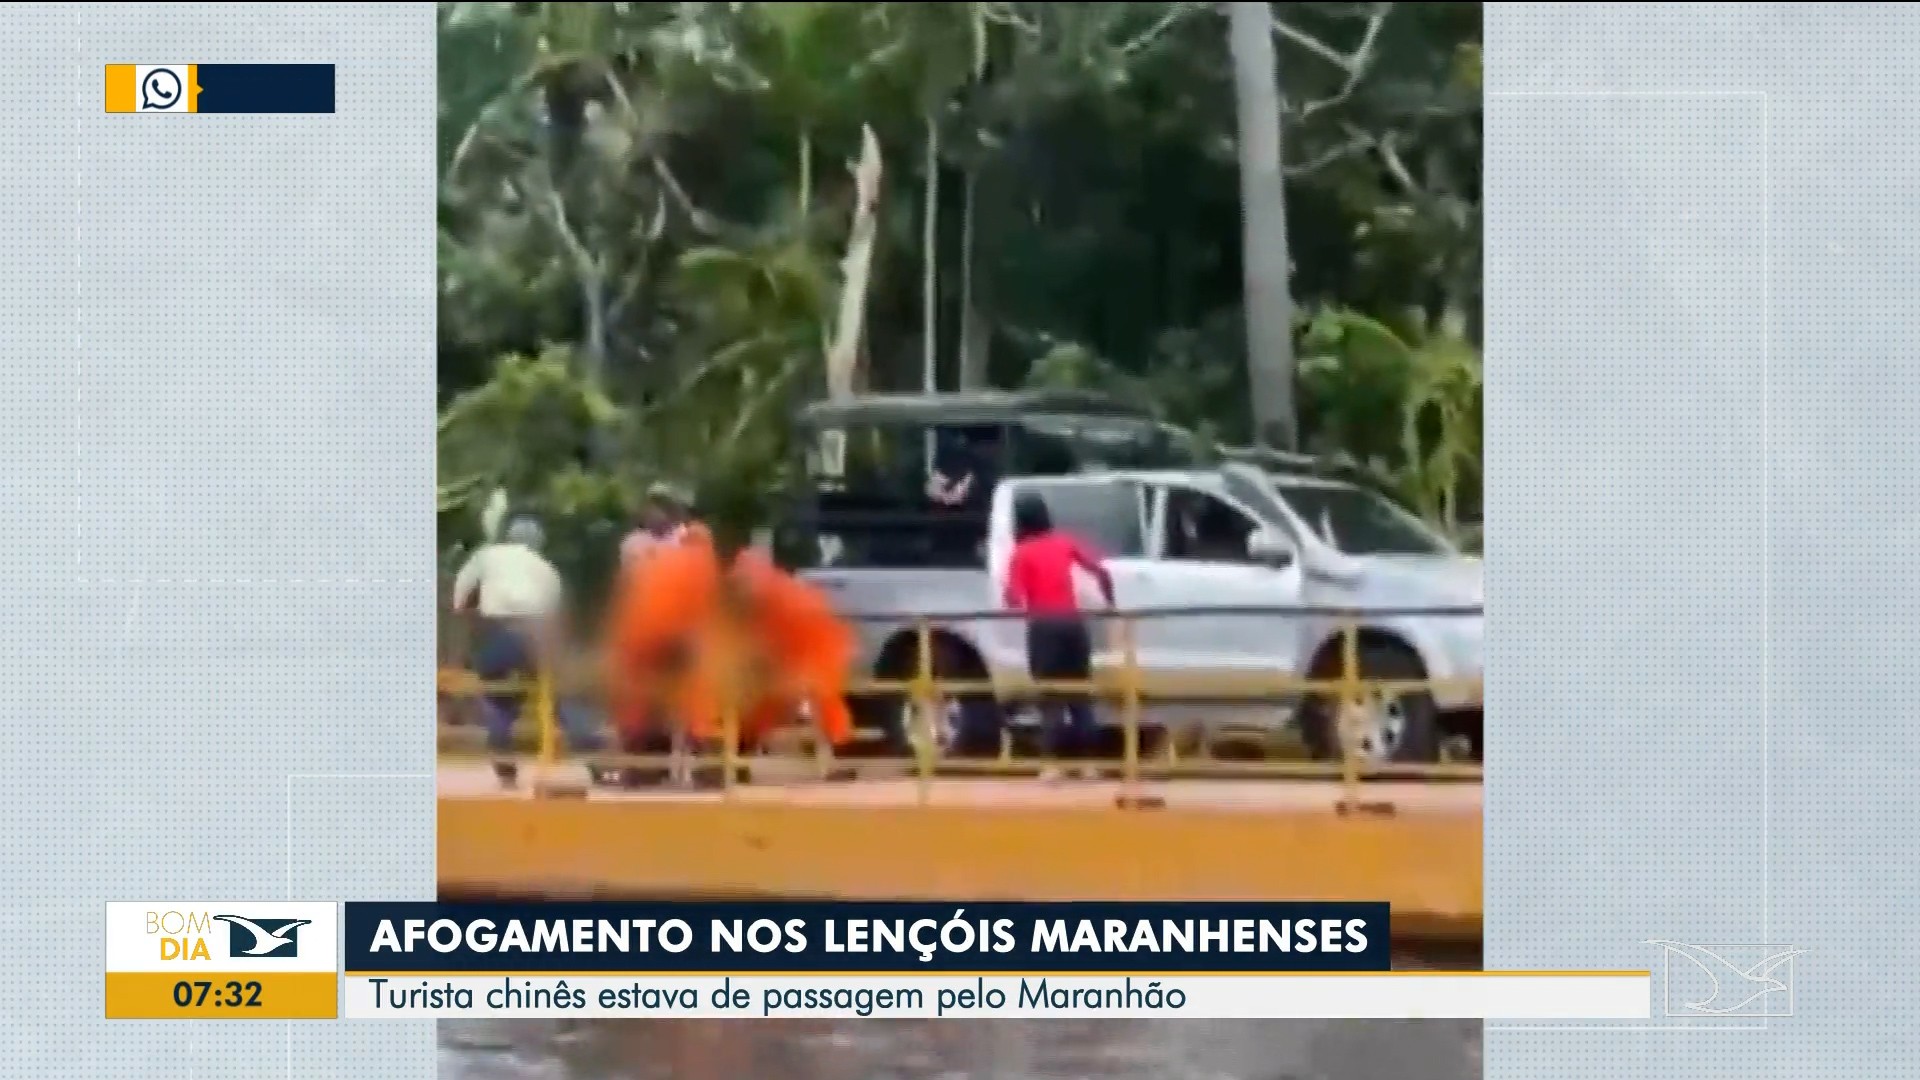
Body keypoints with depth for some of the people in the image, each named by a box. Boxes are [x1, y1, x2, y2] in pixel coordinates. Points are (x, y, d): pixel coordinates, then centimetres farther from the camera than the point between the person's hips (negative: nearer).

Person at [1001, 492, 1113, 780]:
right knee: (1079, 695, 9)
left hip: (1044, 626, -4)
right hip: (1072, 622, 4)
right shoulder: (1065, 542, 10)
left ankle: (1055, 764, -9)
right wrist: (1110, 604, 15)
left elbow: (1013, 599, -13)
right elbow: (1101, 571, 4)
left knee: (1051, 697, -2)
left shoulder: (1022, 553, -2)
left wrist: (1026, 610, 7)